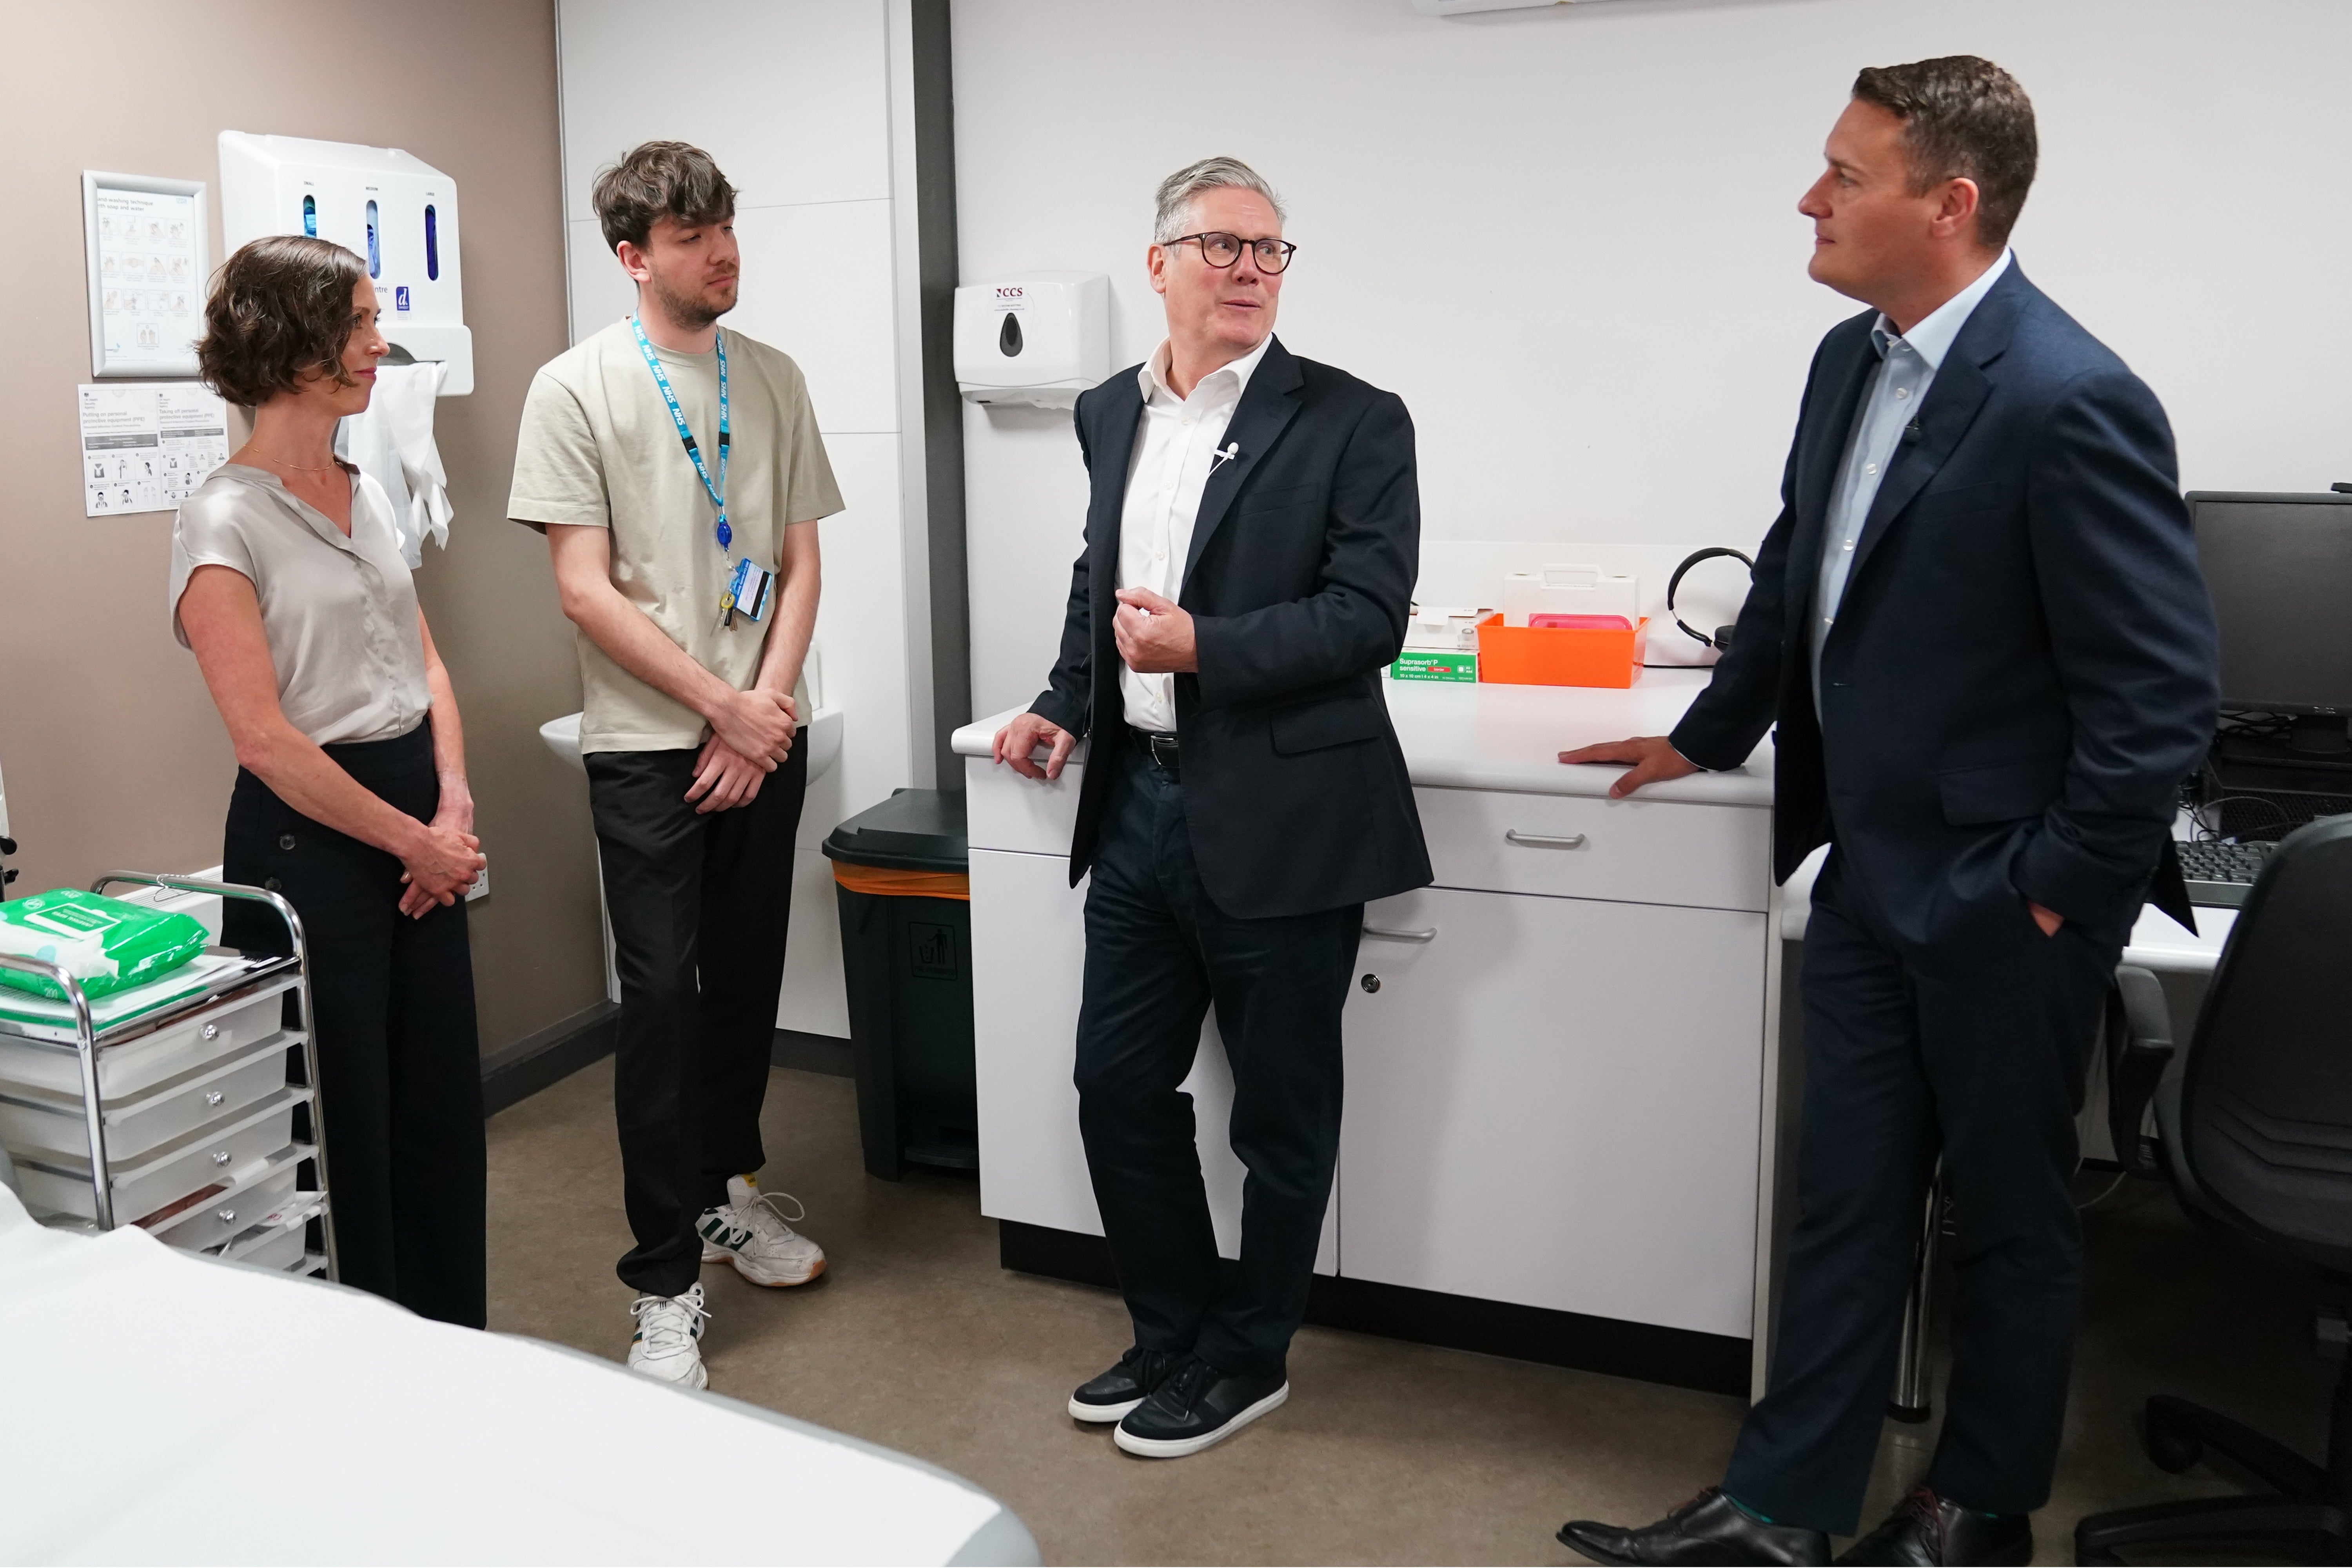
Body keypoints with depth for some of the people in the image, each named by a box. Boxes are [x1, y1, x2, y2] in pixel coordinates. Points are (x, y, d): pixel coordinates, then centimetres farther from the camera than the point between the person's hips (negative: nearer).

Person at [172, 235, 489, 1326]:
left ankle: (453, 1350, 30)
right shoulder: (224, 522, -12)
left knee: (443, 1102, 14)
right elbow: (266, 741, -17)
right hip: (309, 835, -7)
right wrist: (413, 841, -13)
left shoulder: (367, 495, 11)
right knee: (344, 1123, 4)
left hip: (418, 823, 7)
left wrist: (454, 809, -2)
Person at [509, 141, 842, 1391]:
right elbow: (587, 591, -9)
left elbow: (799, 560, 7)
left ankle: (724, 1192, 35)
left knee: (747, 981, 14)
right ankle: (666, 1287, 6)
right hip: (648, 747, -4)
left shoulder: (774, 381, 8)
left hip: (764, 738, 5)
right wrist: (723, 706, -12)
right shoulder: (577, 388, -5)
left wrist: (770, 701, -7)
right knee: (662, 996, -4)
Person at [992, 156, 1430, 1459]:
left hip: (1279, 822, -5)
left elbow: (1370, 615, -15)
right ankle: (1170, 1332, 35)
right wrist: (1066, 705, 10)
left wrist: (1203, 646, -23)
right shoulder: (1111, 414, 10)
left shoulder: (1352, 422, -7)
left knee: (1281, 1111, 10)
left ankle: (1247, 1357, 31)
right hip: (1140, 804, 6)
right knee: (1118, 1086, 14)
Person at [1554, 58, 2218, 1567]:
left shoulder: (2069, 402, -21)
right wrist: (1706, 736, 21)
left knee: (2011, 1213, 14)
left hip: (2000, 902, -7)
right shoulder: (1852, 360, 4)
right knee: (1847, 1198, 14)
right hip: (1870, 874, 7)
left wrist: (2059, 891, -14)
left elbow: (2163, 695, -19)